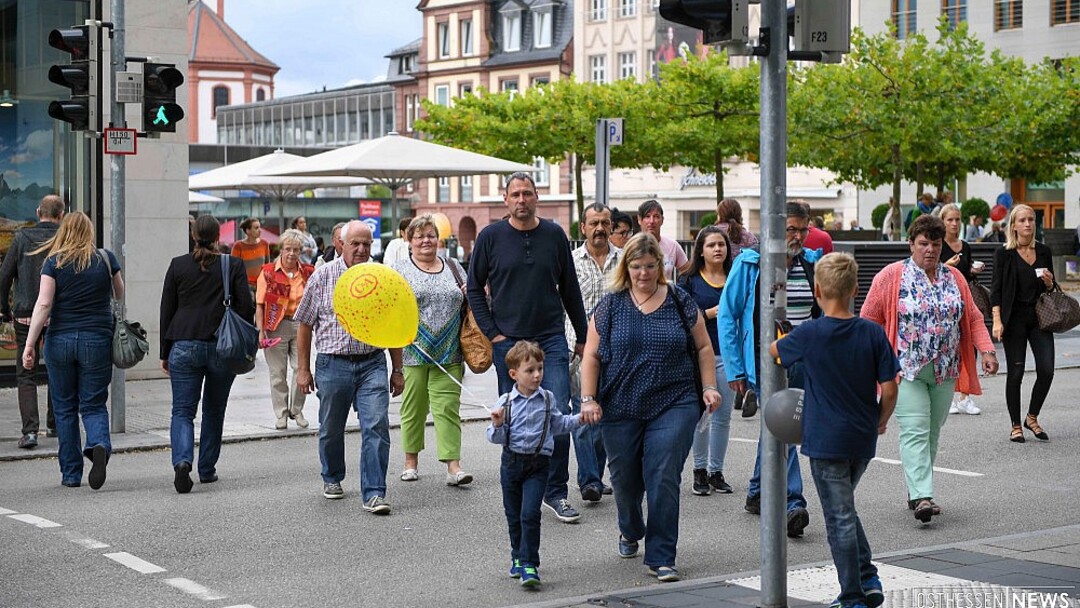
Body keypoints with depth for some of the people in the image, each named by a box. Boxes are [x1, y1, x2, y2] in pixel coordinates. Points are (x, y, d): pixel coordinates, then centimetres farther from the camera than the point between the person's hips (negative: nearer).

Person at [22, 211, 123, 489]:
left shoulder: (54, 262, -3)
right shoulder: (106, 258, 2)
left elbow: (43, 304, -11)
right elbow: (120, 294, 15)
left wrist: (29, 344, -10)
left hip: (60, 340, 0)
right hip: (97, 341, 1)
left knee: (64, 408, 11)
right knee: (94, 405, 8)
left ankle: (71, 473, 13)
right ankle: (100, 445, -24)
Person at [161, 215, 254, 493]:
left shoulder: (178, 265, 2)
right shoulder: (234, 266, -1)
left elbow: (166, 311, 5)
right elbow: (246, 307, -3)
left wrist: (165, 353, 11)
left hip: (184, 347, 0)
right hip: (222, 347, 0)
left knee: (182, 411, 1)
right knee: (214, 411, 16)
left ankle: (182, 462, -22)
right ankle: (207, 469, 22)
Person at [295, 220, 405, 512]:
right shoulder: (322, 277, 0)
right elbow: (305, 325, 4)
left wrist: (397, 370, 9)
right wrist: (303, 369, 1)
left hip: (373, 364, 0)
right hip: (333, 364, 0)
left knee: (377, 427, -12)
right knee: (331, 429, 13)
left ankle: (374, 493, -10)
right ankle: (332, 479, 37)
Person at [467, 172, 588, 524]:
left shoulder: (554, 235, 5)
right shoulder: (490, 237, 1)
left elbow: (570, 288, 12)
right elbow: (474, 288, 7)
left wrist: (582, 336, 12)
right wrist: (491, 333, -2)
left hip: (551, 339, 1)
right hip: (508, 341, 0)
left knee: (559, 414, -9)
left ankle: (556, 492, 0)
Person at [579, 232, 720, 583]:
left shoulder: (680, 303, 5)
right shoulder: (610, 306, 4)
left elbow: (703, 347, 12)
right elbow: (591, 356, 4)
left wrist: (709, 387, 2)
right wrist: (588, 399, -4)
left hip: (673, 406, -1)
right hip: (620, 409, 1)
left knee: (663, 480, -10)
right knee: (625, 479, 12)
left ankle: (660, 557, -2)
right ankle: (630, 531, 43)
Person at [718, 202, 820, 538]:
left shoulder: (813, 265, 7)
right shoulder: (749, 265, -5)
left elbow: (824, 314, 17)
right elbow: (727, 317, -3)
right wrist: (735, 370, -6)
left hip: (802, 363, 5)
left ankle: (757, 492, 33)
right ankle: (793, 504, -18)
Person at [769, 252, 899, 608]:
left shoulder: (809, 334, -12)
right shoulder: (873, 333, -6)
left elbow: (772, 351, 8)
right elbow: (889, 390, -5)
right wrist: (881, 420, 14)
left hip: (826, 441, -4)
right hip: (863, 441, 4)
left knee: (840, 519, 2)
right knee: (845, 512, 23)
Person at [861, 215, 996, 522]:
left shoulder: (954, 278, 12)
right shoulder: (891, 277, -1)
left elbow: (973, 319, 13)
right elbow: (869, 321, 0)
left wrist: (987, 350, -1)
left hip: (945, 371, 5)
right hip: (906, 370, -5)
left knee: (932, 432, 8)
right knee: (915, 431, -13)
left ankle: (917, 488, 20)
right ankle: (922, 496, -21)